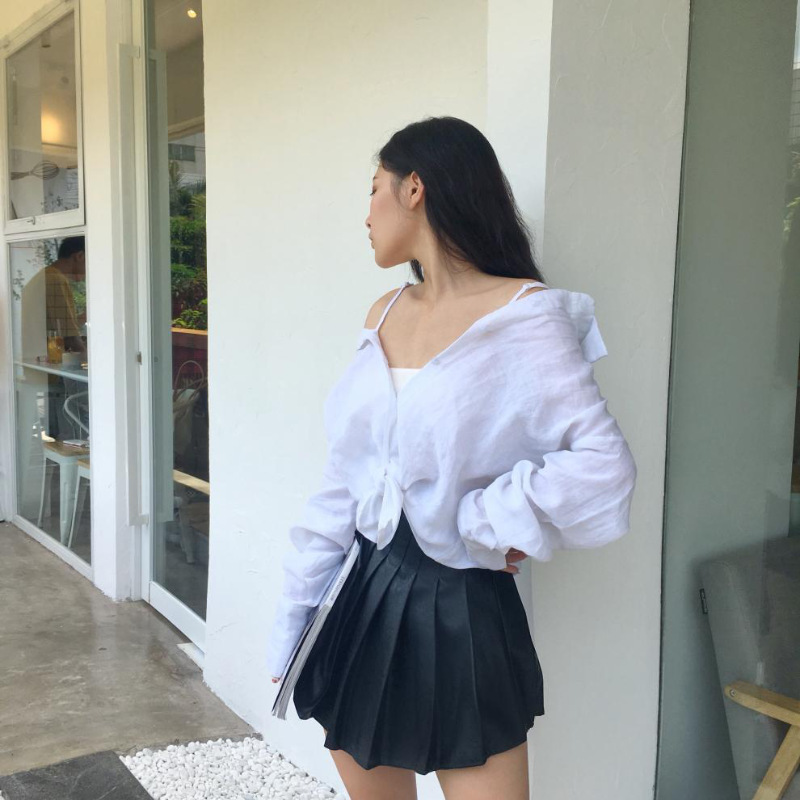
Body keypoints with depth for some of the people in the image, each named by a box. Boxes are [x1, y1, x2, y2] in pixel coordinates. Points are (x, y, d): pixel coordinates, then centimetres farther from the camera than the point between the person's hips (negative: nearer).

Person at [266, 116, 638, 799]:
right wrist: (294, 616, 8)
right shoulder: (384, 315, 6)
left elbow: (605, 466, -21)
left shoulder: (524, 316, -13)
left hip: (458, 611, -6)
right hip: (361, 599, 6)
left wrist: (477, 522, -13)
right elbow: (345, 479, 8)